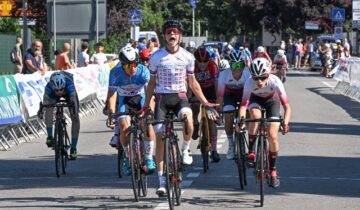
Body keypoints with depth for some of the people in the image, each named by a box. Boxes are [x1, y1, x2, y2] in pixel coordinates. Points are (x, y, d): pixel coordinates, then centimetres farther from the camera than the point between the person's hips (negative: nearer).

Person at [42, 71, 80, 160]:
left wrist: (75, 112, -74)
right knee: (48, 109, -30)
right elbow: (45, 102, -49)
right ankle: (50, 136, -20)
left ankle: (73, 148, -3)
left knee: (75, 118, -13)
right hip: (53, 95, 1)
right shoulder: (48, 87, -40)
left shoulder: (69, 84, -45)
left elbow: (73, 100, -57)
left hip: (68, 93, -1)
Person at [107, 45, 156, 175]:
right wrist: (111, 113, -33)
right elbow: (112, 95, -22)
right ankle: (128, 158, 2)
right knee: (124, 128, -21)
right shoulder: (116, 73, -25)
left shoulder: (143, 71, -26)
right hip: (124, 99, 0)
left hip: (140, 98, 0)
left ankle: (149, 159, -10)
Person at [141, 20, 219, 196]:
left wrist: (205, 103, 7)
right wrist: (146, 106, 6)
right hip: (162, 97, 0)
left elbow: (192, 83, 11)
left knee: (187, 117, -33)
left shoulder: (187, 57, 1)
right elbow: (152, 83, 8)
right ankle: (161, 180, 4)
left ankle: (185, 148, -4)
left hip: (180, 97, 0)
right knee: (160, 137, -5)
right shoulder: (156, 57, -1)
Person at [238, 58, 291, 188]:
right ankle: (251, 152, -22)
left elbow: (286, 106, -37)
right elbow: (244, 104, -39)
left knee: (272, 134, -14)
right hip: (256, 99, 0)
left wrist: (285, 122, -53)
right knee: (255, 114, -35)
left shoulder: (275, 82, -36)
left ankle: (273, 171, 3)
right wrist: (241, 118, -58)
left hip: (271, 100, 0)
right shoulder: (249, 82, -34)